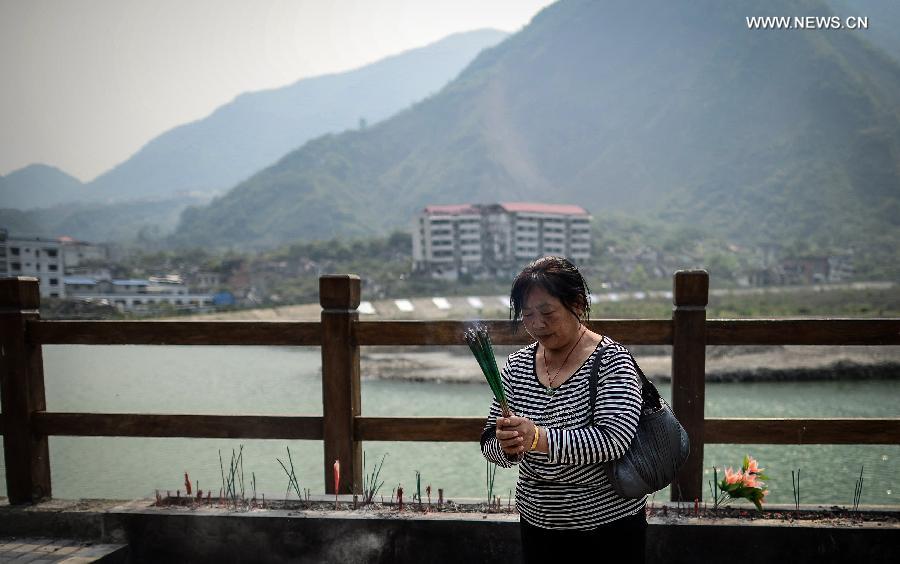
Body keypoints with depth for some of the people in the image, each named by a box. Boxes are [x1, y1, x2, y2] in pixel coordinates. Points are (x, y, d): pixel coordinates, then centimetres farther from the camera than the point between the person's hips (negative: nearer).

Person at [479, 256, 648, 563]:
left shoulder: (611, 360, -14)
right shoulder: (517, 365, -2)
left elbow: (614, 440, -26)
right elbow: (490, 443, -2)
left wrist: (538, 438, -34)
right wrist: (508, 446, -25)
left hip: (610, 524, -4)